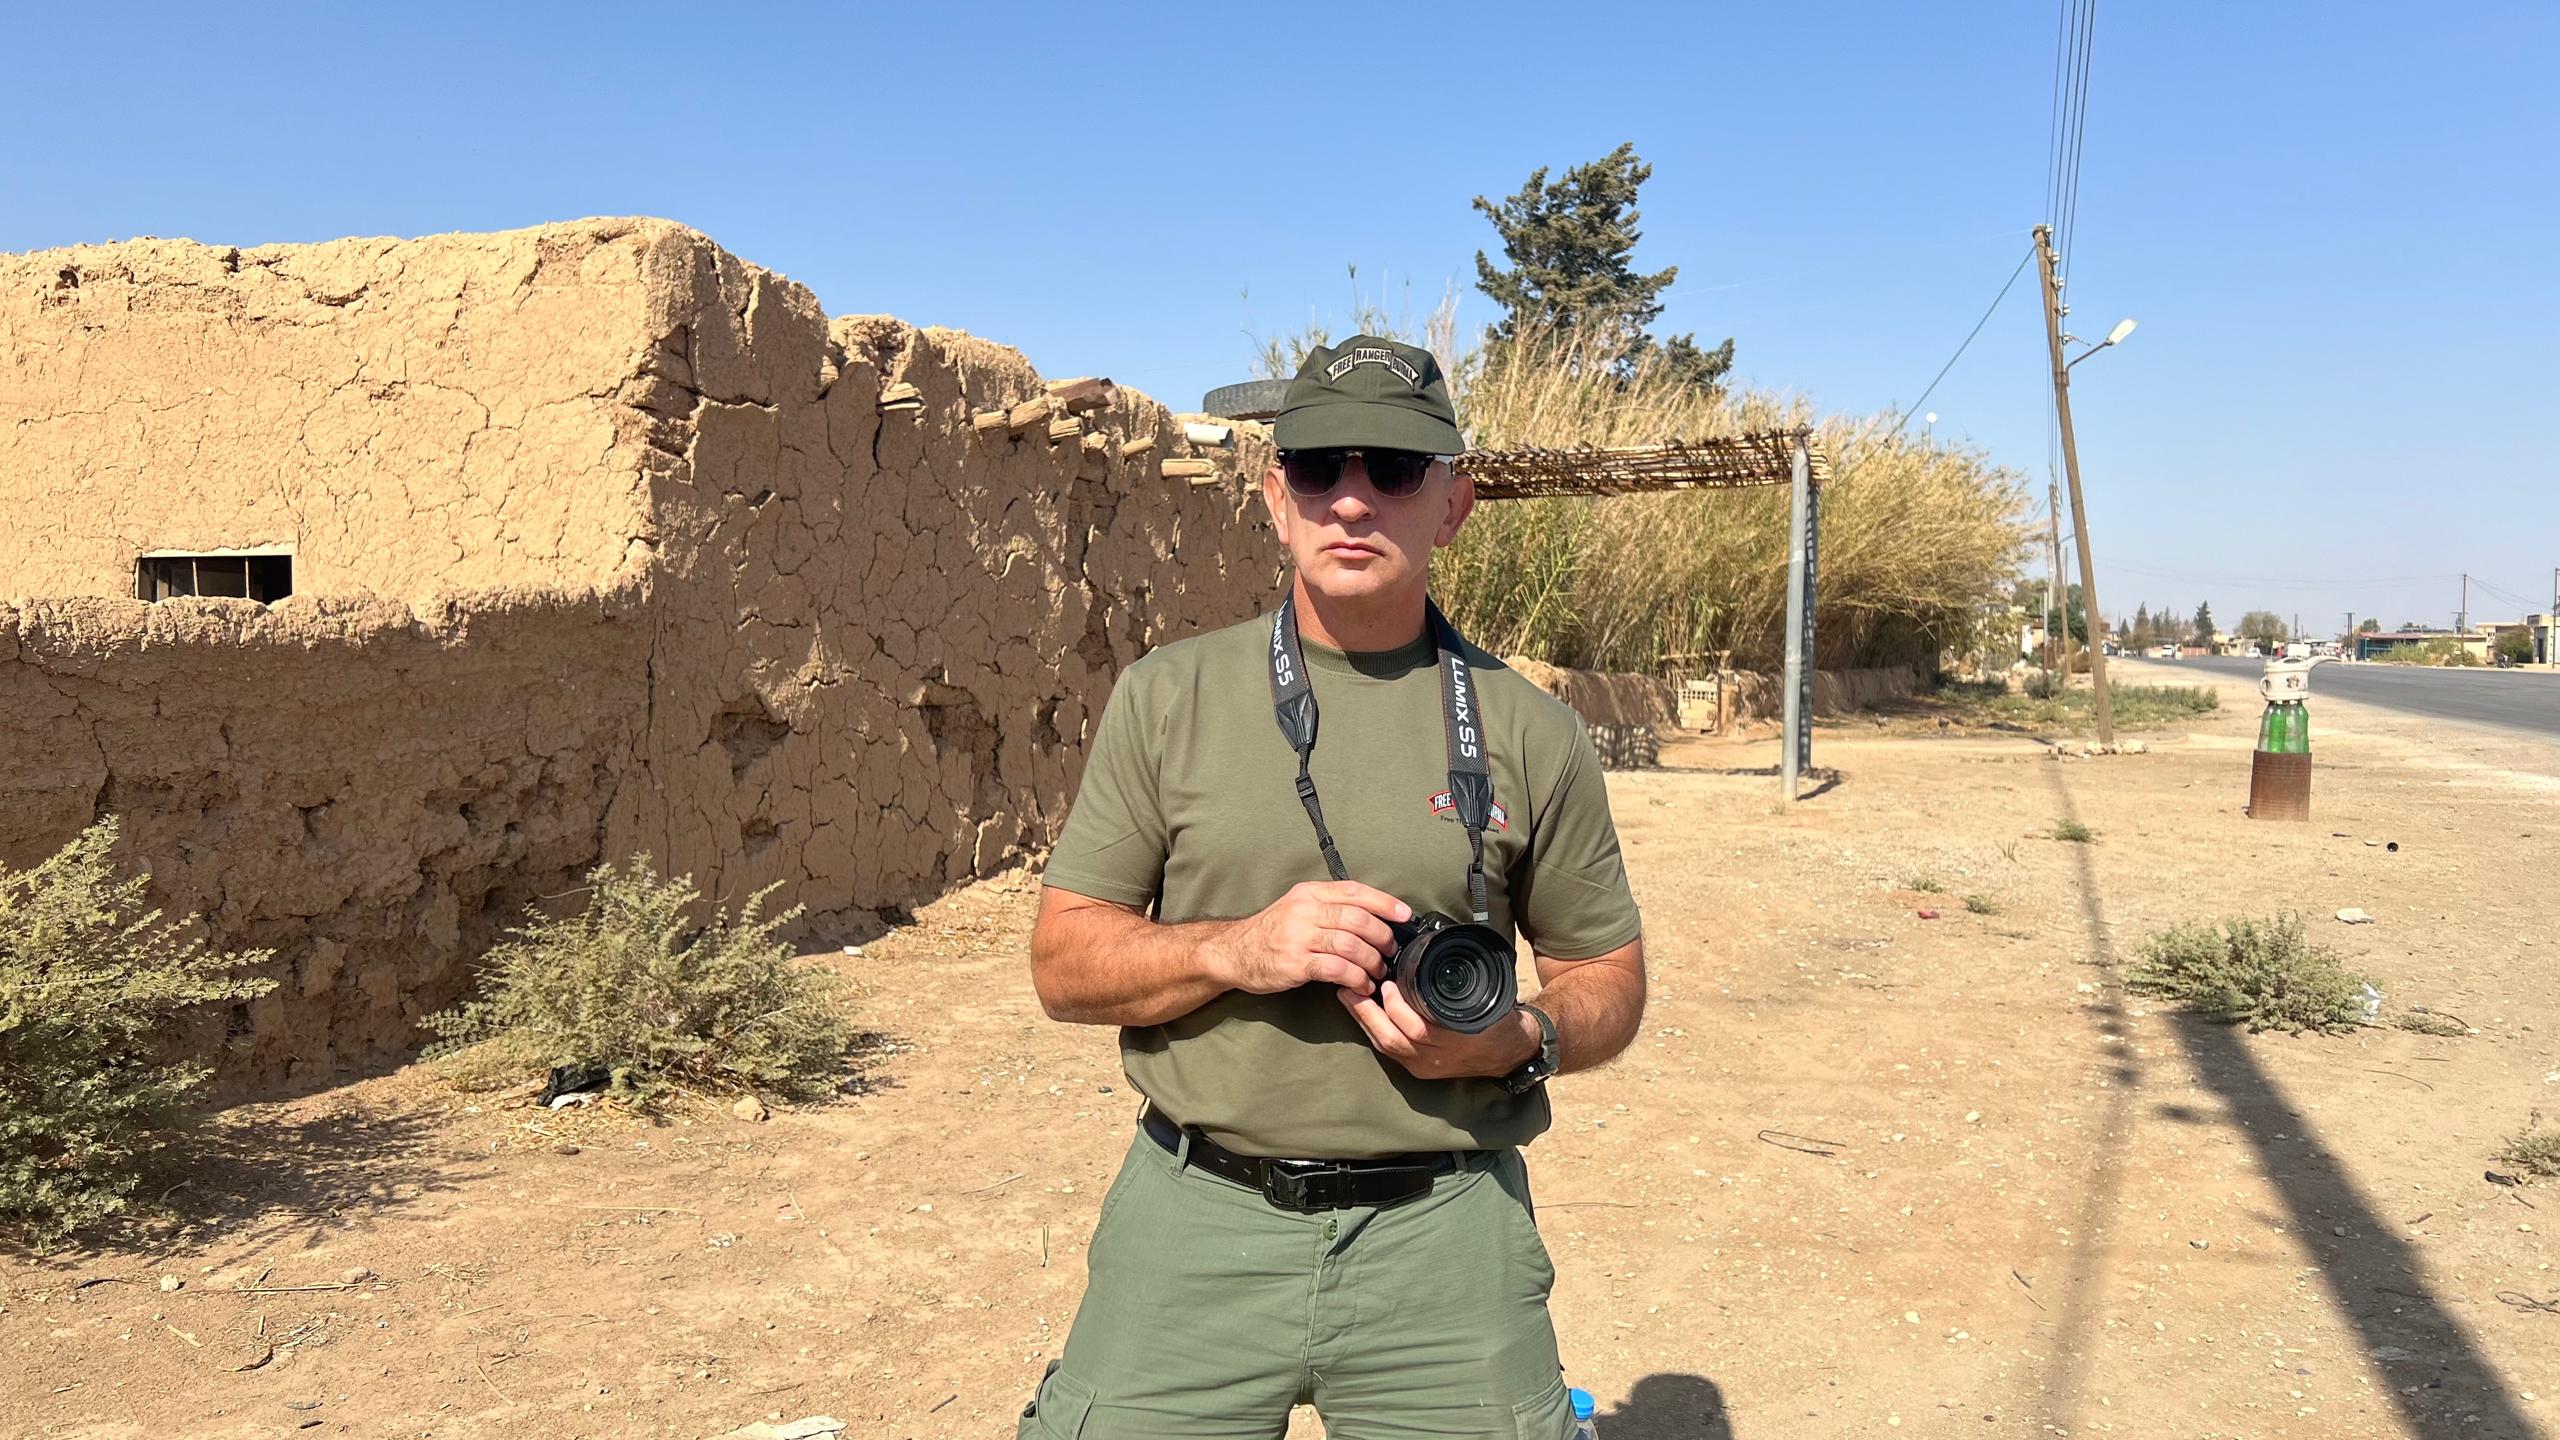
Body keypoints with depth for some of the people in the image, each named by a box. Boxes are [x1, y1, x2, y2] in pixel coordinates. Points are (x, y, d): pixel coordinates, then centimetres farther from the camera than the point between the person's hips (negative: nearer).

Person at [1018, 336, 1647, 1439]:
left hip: (1444, 1234, 0)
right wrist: (1238, 948, -16)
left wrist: (1518, 1042, -12)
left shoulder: (1530, 732, 2)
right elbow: (1063, 963, 1)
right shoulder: (1166, 697, 1)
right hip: (1198, 1224, 0)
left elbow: (1608, 977, 10)